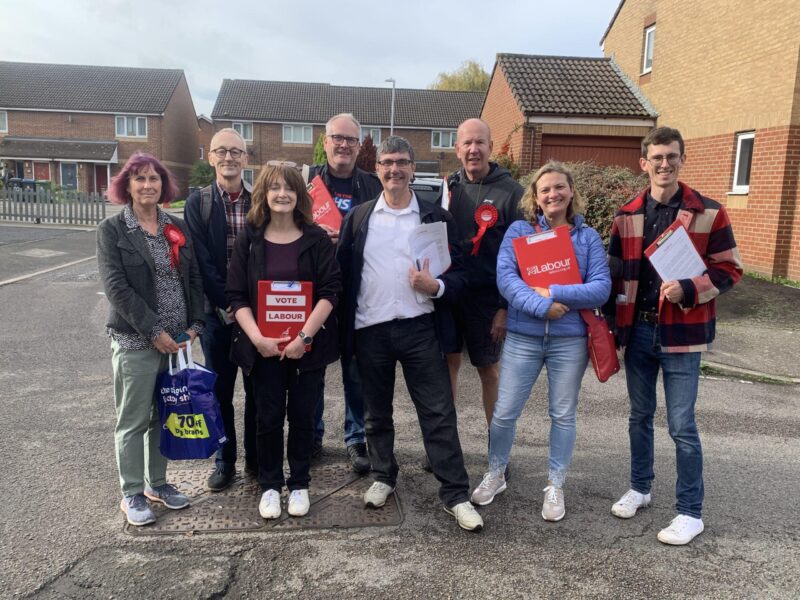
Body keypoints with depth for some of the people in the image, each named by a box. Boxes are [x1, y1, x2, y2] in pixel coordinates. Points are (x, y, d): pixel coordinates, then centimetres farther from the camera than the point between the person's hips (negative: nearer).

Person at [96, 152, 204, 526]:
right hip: (135, 340, -4)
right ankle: (132, 493, 19)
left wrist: (194, 325, -2)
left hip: (177, 338, 5)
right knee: (134, 419, 5)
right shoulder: (111, 230, -4)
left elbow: (194, 278, 10)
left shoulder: (177, 228, 9)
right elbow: (116, 287, -12)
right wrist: (153, 331, -16)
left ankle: (157, 482, 29)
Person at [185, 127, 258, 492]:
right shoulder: (198, 202, 0)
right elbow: (202, 261, -6)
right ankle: (224, 462, 24)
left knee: (257, 389, 10)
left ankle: (256, 457, 26)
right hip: (216, 311, 0)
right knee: (220, 390, 9)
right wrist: (228, 304, -13)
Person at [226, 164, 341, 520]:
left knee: (302, 416, 8)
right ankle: (269, 486, 25)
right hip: (263, 346, 1)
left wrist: (304, 336, -16)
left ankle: (299, 484, 27)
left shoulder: (317, 239, -1)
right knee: (268, 417, 6)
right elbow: (236, 295, -1)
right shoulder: (249, 239, 2)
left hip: (307, 345, 0)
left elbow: (330, 290, -7)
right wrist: (257, 338, -14)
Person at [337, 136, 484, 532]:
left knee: (438, 412, 0)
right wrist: (343, 325, -2)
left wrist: (435, 286, -18)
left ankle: (456, 494, 10)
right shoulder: (358, 217, 7)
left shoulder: (436, 217, 3)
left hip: (419, 327, -2)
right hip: (370, 329, 2)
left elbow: (459, 275, 2)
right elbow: (343, 271, 5)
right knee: (377, 411, 15)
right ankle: (383, 477, 34)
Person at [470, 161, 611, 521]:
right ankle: (495, 475, 29)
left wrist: (554, 294, -18)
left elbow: (601, 288, -9)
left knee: (563, 414, 12)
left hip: (570, 340, 1)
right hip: (523, 337, 0)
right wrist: (540, 305, -23)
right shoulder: (518, 231, 1)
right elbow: (505, 277, -13)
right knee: (505, 412, 5)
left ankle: (555, 486, 30)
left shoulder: (588, 237, 2)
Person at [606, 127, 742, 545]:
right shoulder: (627, 216, 6)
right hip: (637, 330, 4)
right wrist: (613, 322, 6)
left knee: (681, 425, 0)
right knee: (640, 416, 16)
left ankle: (690, 512, 16)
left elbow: (729, 269, -3)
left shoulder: (709, 213, -4)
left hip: (682, 332, -3)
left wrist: (688, 290, -20)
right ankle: (640, 488, 34)